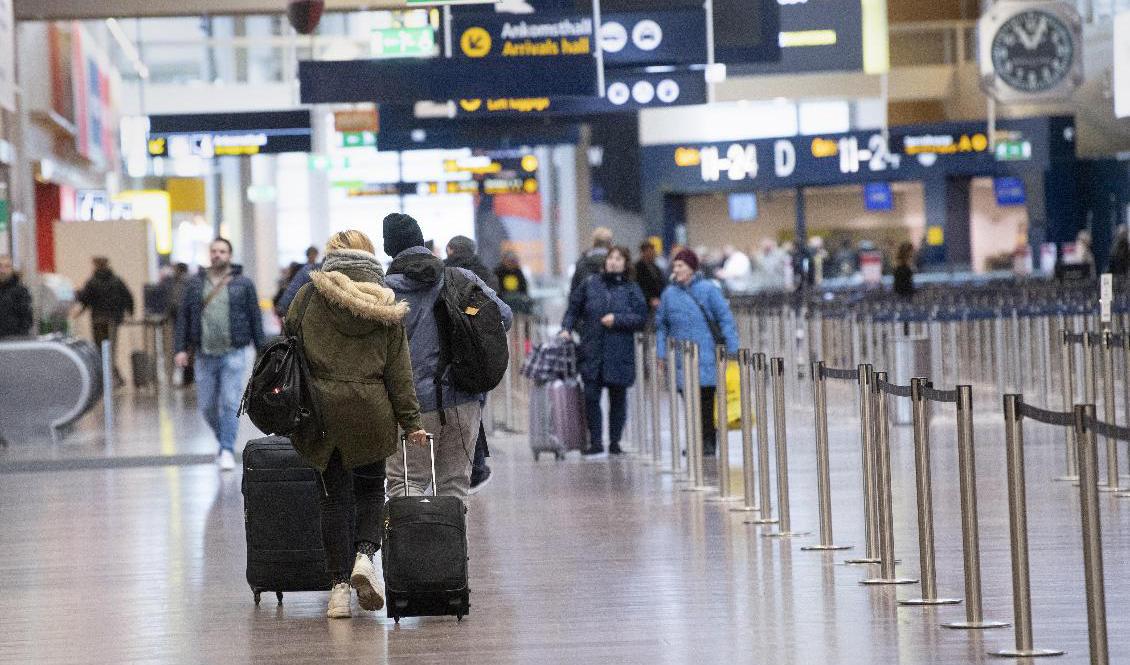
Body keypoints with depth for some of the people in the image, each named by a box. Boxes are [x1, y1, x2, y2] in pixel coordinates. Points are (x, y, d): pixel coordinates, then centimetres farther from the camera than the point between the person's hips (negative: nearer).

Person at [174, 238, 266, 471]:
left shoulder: (243, 284, 4)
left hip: (233, 353, -3)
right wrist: (180, 348, 0)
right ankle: (225, 441, 26)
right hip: (205, 356, 3)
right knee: (207, 406, 5)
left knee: (230, 403, -9)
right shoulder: (195, 284, 9)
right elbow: (184, 318, 9)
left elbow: (255, 319, 4)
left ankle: (227, 451, -6)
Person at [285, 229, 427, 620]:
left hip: (321, 409, 0)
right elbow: (398, 369, 4)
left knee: (335, 496, 7)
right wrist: (410, 422, 7)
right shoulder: (386, 308, 4)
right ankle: (364, 555, -7)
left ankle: (340, 585, 3)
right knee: (371, 487, 18)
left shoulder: (310, 296, 1)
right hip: (371, 411, 0)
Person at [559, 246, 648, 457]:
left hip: (619, 354, -1)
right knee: (591, 397, -6)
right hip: (592, 352, 1)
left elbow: (641, 318, -3)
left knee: (618, 399, 7)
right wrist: (566, 328, 1)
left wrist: (617, 319, -13)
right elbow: (574, 309, 14)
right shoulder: (590, 285, 6)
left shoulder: (632, 289, 3)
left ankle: (614, 442, 17)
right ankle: (596, 442, 2)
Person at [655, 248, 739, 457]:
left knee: (707, 399, -4)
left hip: (706, 356, -3)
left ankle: (709, 442, 3)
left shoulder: (708, 289, -2)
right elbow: (661, 325, 15)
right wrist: (661, 354, 6)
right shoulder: (669, 293, 10)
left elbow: (725, 319, -2)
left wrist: (732, 349, -7)